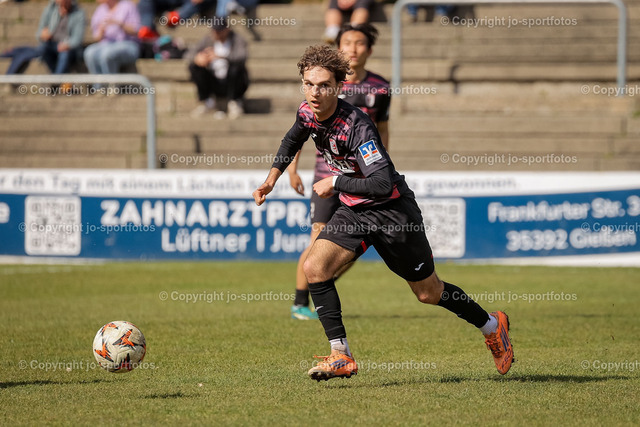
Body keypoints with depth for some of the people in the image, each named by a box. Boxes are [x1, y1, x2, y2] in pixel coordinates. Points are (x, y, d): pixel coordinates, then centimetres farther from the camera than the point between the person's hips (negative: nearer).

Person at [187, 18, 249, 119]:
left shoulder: (238, 40, -11)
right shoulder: (208, 40, 0)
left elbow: (241, 57, -32)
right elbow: (190, 56, -6)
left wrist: (219, 56, -42)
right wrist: (197, 58, -31)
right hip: (214, 84, 4)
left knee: (236, 66, -33)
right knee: (194, 67, -17)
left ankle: (234, 103, -15)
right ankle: (209, 102, -6)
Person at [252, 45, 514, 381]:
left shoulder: (356, 126, -29)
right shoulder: (307, 113, -6)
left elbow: (382, 184, -36)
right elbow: (293, 139, 21)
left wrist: (335, 183, -26)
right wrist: (272, 177, 12)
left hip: (392, 210, -7)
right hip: (353, 211, 7)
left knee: (428, 293, 7)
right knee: (314, 267, -15)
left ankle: (491, 326, 32)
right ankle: (341, 357, -10)